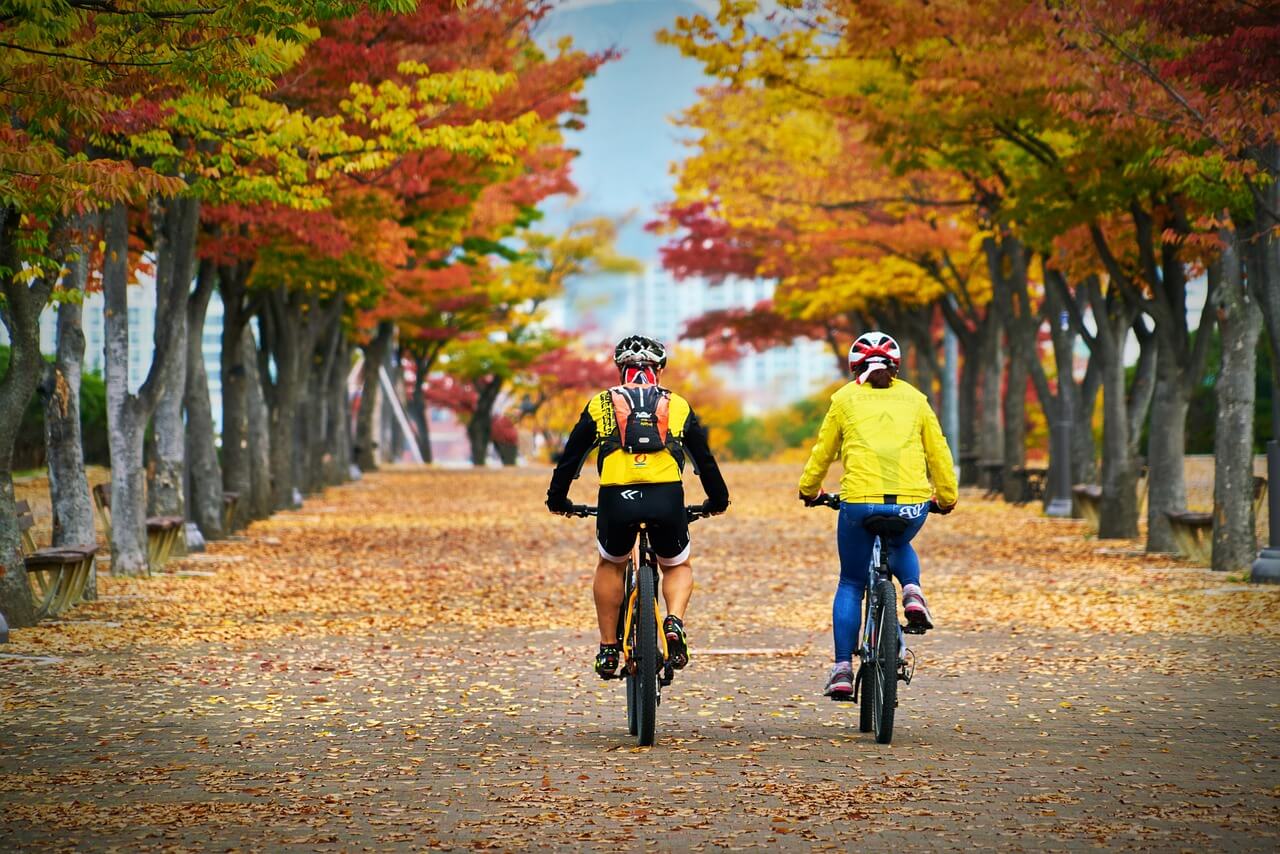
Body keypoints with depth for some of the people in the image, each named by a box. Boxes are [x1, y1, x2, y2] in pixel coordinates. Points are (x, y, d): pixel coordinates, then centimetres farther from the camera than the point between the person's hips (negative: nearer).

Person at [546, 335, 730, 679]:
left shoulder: (601, 404, 18)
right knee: (678, 566, 24)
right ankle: (675, 623, -4)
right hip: (667, 498, 0)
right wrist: (718, 500, 41)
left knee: (610, 565, 27)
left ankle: (608, 648, 22)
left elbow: (571, 456, 23)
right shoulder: (677, 405, 20)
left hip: (617, 499, 0)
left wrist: (557, 499, 36)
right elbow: (704, 457, 27)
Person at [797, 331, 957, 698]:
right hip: (911, 504, 2)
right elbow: (939, 452, 18)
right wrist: (946, 498, 31)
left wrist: (809, 490, 35)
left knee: (851, 585, 16)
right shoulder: (914, 398, 16)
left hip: (860, 502, -1)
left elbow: (822, 451, 18)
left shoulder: (846, 399, 12)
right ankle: (912, 591, 6)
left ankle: (842, 668, 7)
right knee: (899, 545, 36)